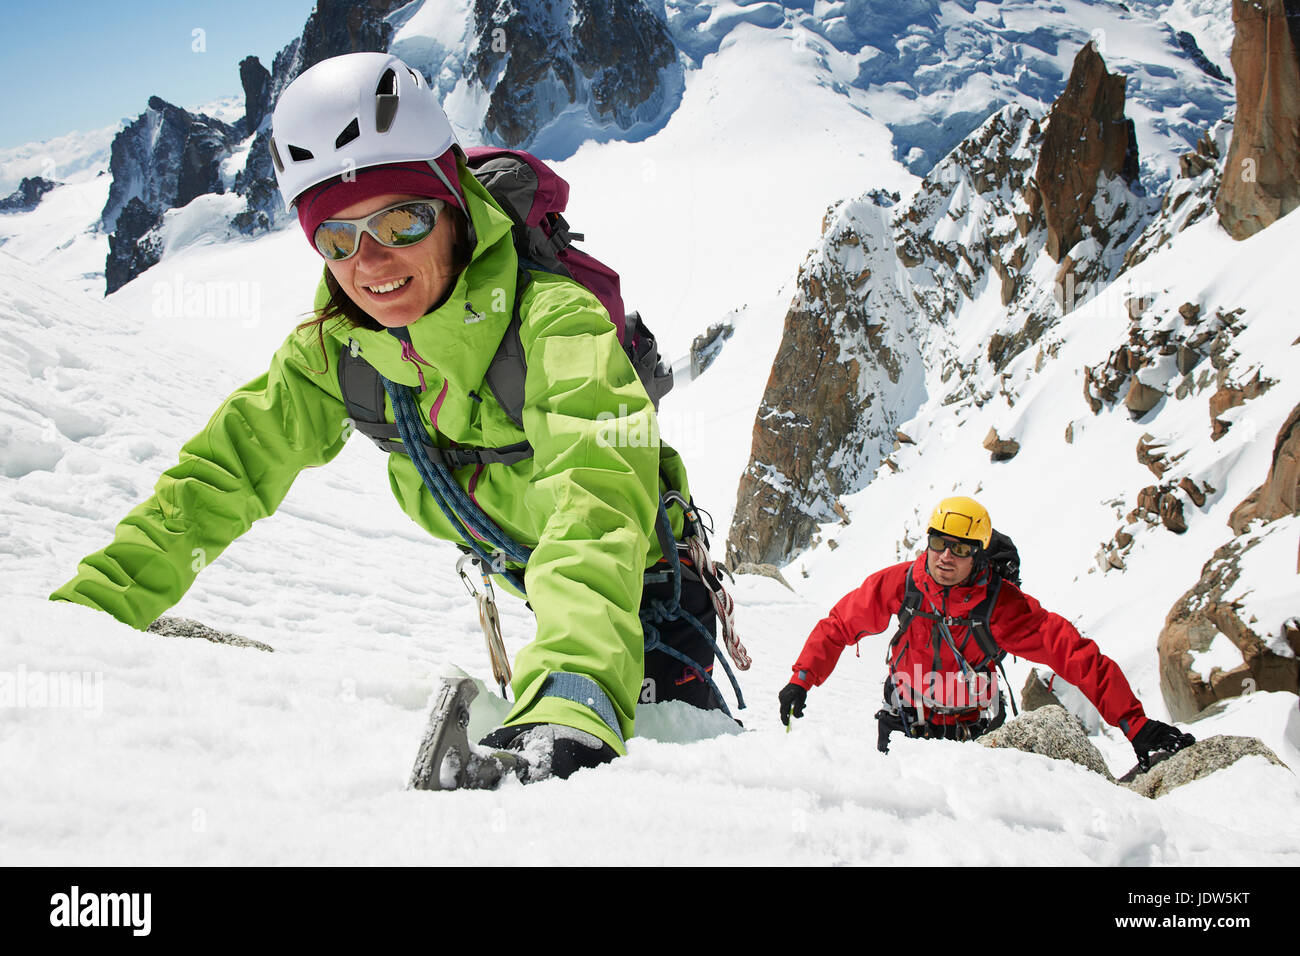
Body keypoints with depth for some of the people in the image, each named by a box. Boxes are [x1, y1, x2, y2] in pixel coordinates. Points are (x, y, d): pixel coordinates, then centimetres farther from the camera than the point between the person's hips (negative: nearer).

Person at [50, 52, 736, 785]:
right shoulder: (334, 351, -15)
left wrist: (574, 699, -66)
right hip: (525, 578, 5)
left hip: (640, 581, -5)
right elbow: (224, 474, -11)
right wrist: (84, 615, -23)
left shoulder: (553, 319, -34)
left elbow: (597, 503, -49)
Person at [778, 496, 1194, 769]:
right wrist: (802, 680, -5)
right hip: (904, 728, 1)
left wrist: (1135, 724, -30)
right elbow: (840, 624, 1)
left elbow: (1076, 655, -23)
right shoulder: (898, 585, -15)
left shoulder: (1002, 606, -21)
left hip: (973, 736, -1)